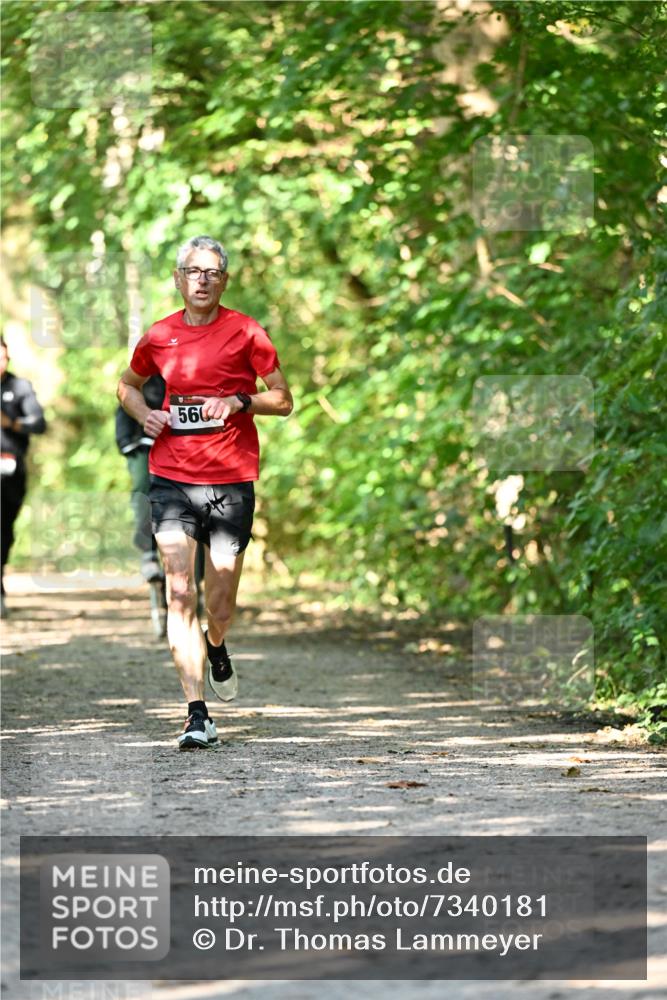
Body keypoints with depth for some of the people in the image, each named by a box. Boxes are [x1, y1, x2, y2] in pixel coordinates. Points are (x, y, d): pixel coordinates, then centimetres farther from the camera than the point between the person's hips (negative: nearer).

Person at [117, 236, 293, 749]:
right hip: (172, 479, 1)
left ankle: (216, 648, 43)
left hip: (231, 481, -1)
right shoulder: (159, 337, 6)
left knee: (220, 604, 5)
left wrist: (239, 401, -15)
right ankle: (197, 714, -12)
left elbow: (284, 400, 3)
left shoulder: (246, 333, -1)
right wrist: (146, 414, 4)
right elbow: (128, 385, 25)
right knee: (179, 592, -12)